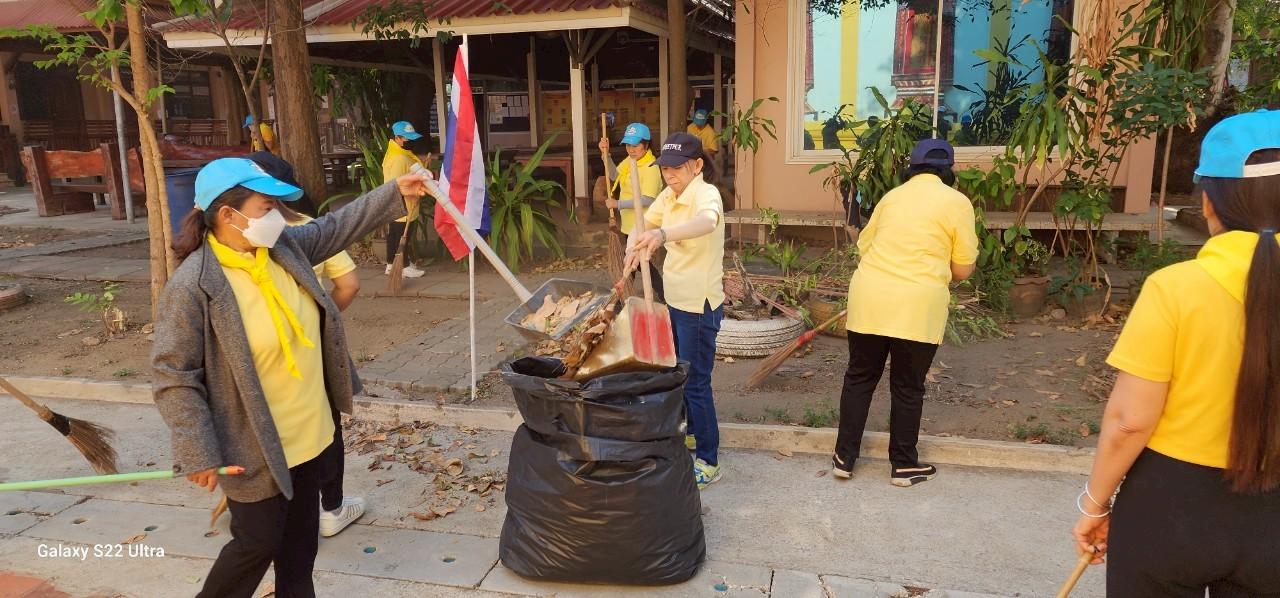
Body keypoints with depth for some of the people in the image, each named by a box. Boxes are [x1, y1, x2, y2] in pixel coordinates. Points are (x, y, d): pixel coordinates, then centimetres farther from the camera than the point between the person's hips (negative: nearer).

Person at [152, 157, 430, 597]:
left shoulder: (285, 247, -3)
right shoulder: (193, 286, -23)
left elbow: (337, 227, 14)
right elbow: (172, 377, -19)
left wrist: (394, 193, 11)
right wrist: (198, 454, -19)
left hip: (309, 433, 7)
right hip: (256, 448, -7)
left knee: (301, 535, 21)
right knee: (259, 543, 9)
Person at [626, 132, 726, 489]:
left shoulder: (705, 193, -22)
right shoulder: (669, 196, 5)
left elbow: (707, 221, -45)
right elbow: (643, 224, 10)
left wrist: (662, 234, -63)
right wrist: (633, 249, -14)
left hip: (699, 304, -9)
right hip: (673, 298, 9)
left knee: (696, 383, -1)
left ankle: (708, 463, 13)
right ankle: (686, 432, 46)